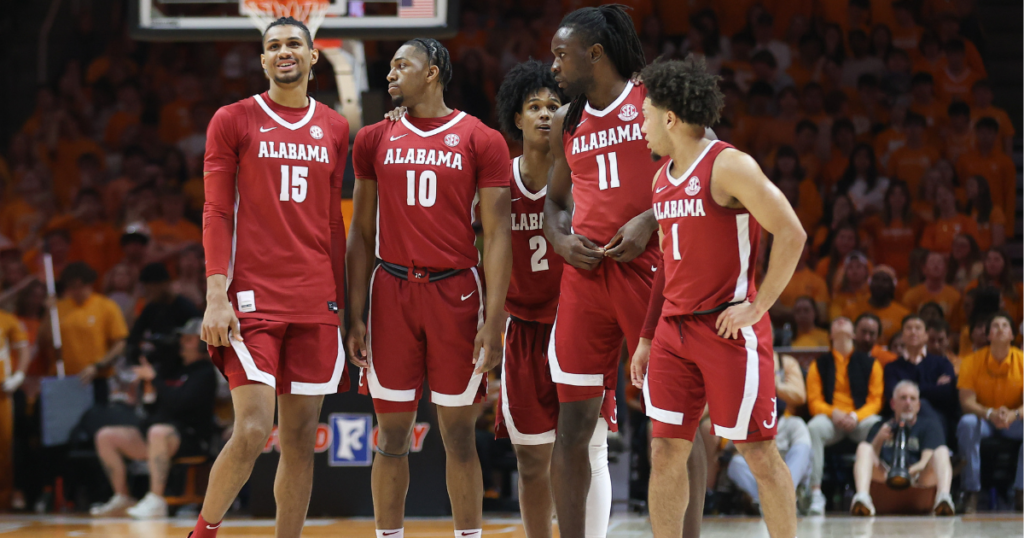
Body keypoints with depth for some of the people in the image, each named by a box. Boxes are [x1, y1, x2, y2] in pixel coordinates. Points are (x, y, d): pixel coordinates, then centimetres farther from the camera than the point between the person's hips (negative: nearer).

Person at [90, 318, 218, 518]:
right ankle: (122, 499, -2)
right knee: (105, 436, -3)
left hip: (190, 438, -9)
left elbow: (177, 402, -19)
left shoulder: (205, 372, -5)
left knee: (158, 432, -43)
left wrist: (153, 377, -10)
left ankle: (155, 502, -44)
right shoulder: (178, 367, 21)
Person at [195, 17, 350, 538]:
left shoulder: (334, 129, 13)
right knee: (252, 431, -13)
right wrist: (216, 296, -11)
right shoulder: (233, 121, 2)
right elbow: (216, 213, -2)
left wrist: (341, 300, 14)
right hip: (253, 299, -4)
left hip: (316, 303, 4)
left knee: (301, 441, 4)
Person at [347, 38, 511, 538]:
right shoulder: (374, 140, 9)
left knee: (459, 435, 2)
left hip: (456, 293, -2)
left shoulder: (482, 141, 0)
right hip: (392, 293, 2)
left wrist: (493, 322, -10)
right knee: (392, 436, 3)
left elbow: (497, 235, -3)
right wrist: (355, 315, 3)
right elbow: (362, 233, 11)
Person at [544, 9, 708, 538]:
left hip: (649, 265, -5)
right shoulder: (566, 122, 16)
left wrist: (650, 222, -15)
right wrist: (561, 240, 3)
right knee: (573, 423, 3)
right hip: (585, 271, 5)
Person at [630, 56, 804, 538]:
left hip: (729, 330, -7)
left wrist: (758, 306, -16)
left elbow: (791, 235, -15)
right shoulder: (662, 179, 14)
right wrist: (646, 339, 18)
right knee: (665, 452, 3)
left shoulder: (728, 167, -11)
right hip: (675, 331, 7)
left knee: (758, 452, -2)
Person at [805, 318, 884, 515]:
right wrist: (833, 413, -16)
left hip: (860, 418, 0)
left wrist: (856, 416, -15)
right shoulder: (819, 365, 14)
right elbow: (814, 401, 6)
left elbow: (875, 400, 5)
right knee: (814, 427, -36)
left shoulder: (869, 364, 13)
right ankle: (815, 492, -37)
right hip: (830, 419, 0)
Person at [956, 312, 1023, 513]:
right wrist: (990, 414, -35)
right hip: (983, 420, -1)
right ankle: (971, 492, -33)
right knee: (967, 423, -35)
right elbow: (967, 402, -14)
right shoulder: (972, 362, -8)